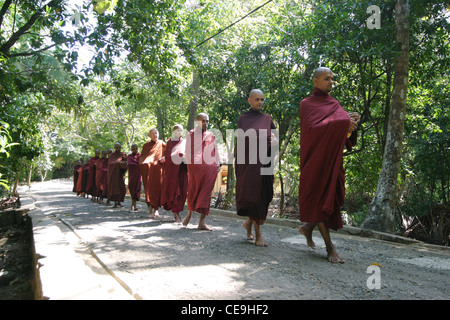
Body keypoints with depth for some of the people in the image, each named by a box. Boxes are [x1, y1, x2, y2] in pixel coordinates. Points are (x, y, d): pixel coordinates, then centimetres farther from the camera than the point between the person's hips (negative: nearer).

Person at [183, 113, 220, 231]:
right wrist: (191, 165, -7)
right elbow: (188, 152, 3)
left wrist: (218, 163, 12)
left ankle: (202, 222, -3)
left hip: (210, 168, 3)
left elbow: (215, 150, 20)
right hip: (195, 167, -2)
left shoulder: (211, 135, 16)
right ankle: (189, 214, 30)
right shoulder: (191, 135, 6)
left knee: (206, 193, -3)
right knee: (193, 191, 5)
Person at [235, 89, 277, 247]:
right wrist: (236, 159, 1)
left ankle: (249, 222, 27)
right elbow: (239, 139, 8)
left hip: (262, 161, 3)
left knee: (262, 194, 2)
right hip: (247, 161, -3)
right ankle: (258, 234, -5)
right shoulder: (243, 118, 9)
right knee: (252, 193, -9)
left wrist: (274, 140, -12)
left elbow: (274, 136, 12)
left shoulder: (267, 119, 14)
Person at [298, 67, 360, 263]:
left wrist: (351, 120, -17)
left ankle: (308, 227, 28)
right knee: (318, 198, -5)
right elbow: (312, 128, -15)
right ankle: (330, 247, -1)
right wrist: (342, 122, -23)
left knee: (331, 197, 4)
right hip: (315, 157, -6)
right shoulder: (306, 104, 1)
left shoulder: (334, 103, 19)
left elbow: (345, 122, 7)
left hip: (332, 158, 6)